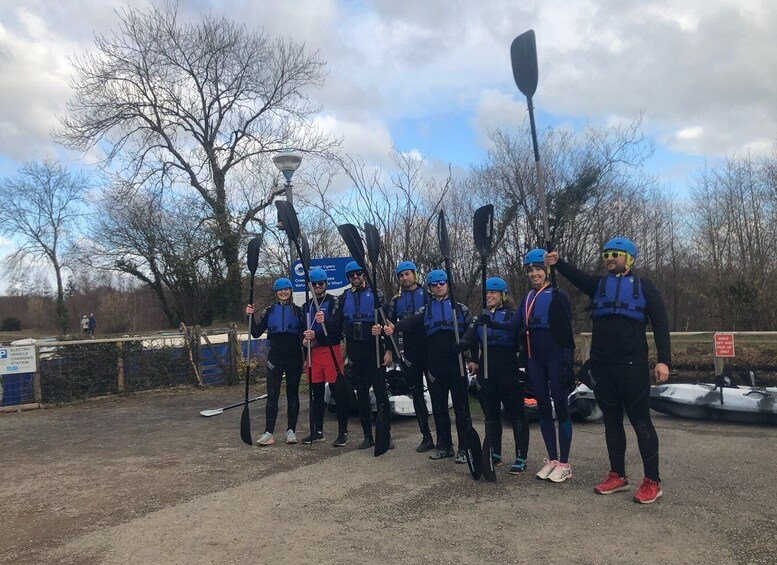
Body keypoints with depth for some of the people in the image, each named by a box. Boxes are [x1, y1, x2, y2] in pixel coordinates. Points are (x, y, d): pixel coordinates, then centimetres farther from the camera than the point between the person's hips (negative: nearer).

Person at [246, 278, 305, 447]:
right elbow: (256, 333, 3)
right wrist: (251, 316, -9)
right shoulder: (269, 311, 8)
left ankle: (291, 431, 12)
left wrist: (305, 339, -14)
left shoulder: (298, 310, 7)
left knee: (292, 393, 5)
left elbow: (304, 333, 6)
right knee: (272, 394, -3)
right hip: (275, 357, 0)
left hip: (294, 357, 0)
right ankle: (268, 433, -3)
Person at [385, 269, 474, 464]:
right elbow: (411, 322, -10)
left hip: (456, 364, -2)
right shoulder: (425, 310, 10)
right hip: (435, 366, 2)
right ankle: (444, 446, 20)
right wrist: (395, 327, -31)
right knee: (439, 408, 9)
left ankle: (465, 448, 6)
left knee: (461, 407, 0)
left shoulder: (460, 308, 8)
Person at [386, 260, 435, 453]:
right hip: (409, 352, 4)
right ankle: (426, 437, 12)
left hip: (429, 349, -3)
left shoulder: (427, 294, 2)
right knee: (416, 393, 5)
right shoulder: (396, 300, 12)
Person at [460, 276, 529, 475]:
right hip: (486, 371, 5)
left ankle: (521, 458, 3)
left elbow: (514, 327, -26)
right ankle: (495, 454, 21)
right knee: (491, 412, 11)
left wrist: (491, 323, -44)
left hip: (509, 369, -5)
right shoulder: (480, 318, 14)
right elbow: (470, 339, -2)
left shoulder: (512, 315, -1)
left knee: (515, 412, -3)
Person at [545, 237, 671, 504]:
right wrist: (558, 263, -18)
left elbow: (660, 324, 0)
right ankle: (618, 476, 21)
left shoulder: (643, 286, 5)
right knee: (612, 421, 11)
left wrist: (663, 360, -8)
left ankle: (652, 481, 8)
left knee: (640, 421, -1)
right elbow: (578, 277, -1)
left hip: (632, 365, -4)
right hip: (601, 365, 4)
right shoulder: (599, 285, 17)